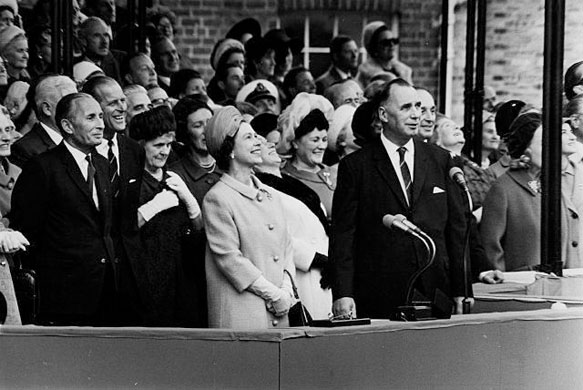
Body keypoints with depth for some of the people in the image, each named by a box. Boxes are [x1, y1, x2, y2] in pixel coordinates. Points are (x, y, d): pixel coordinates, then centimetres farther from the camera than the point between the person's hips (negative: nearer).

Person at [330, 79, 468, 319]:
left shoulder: (440, 160, 12)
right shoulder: (356, 166, 2)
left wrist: (459, 291, 7)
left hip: (435, 292, 3)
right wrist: (343, 295, -10)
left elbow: (456, 228, 12)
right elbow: (342, 235, -1)